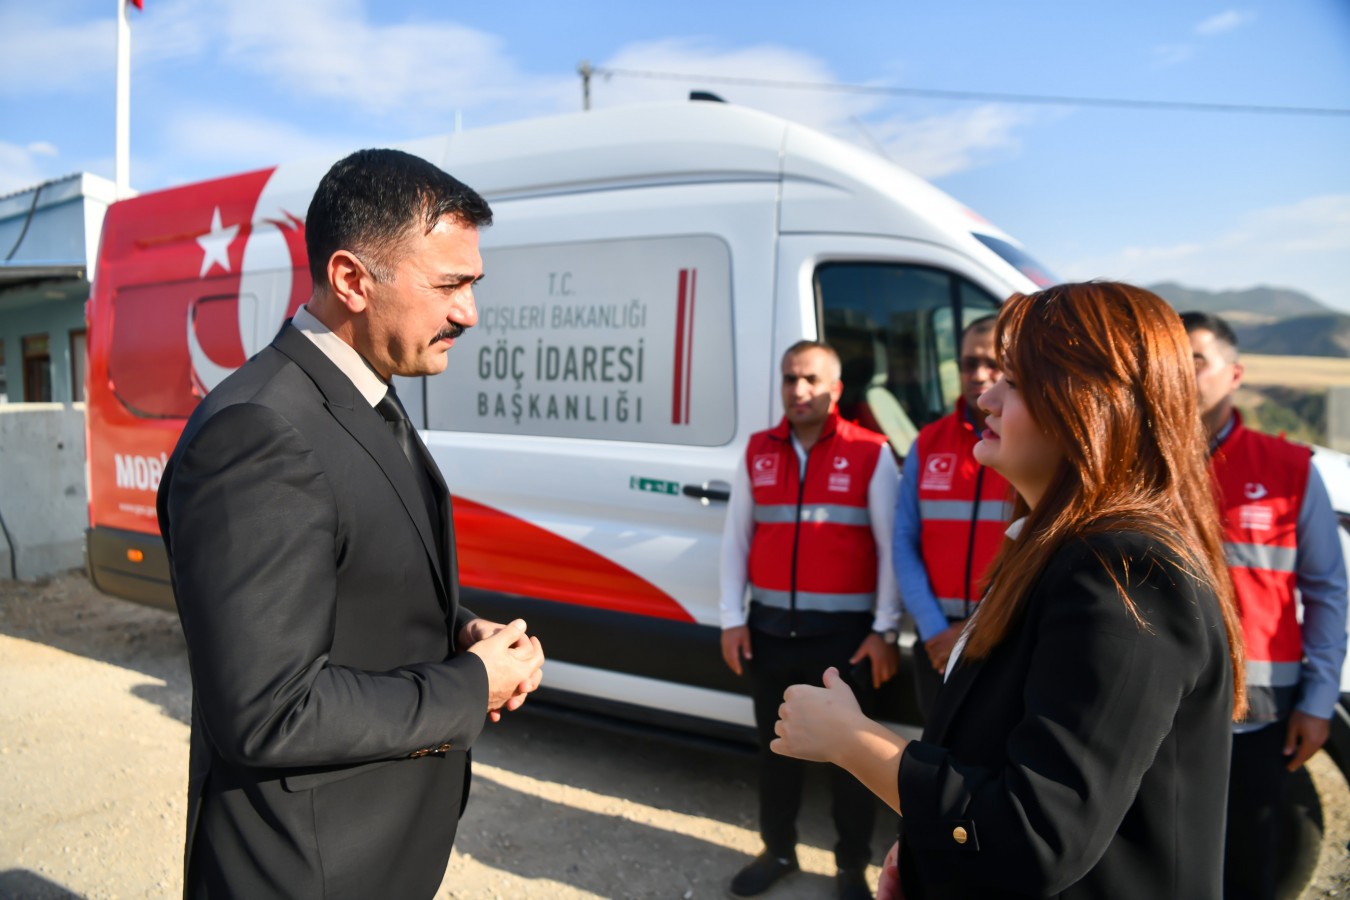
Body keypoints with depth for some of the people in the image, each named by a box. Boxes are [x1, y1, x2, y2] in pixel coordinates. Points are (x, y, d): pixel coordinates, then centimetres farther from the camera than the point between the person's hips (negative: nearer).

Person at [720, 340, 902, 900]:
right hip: (770, 627, 4)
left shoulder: (870, 453, -6)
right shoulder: (758, 452, 6)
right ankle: (777, 851, 36)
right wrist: (732, 618, 3)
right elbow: (736, 539, 8)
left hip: (846, 630, -3)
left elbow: (891, 547, -6)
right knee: (774, 744, 17)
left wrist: (884, 630, -8)